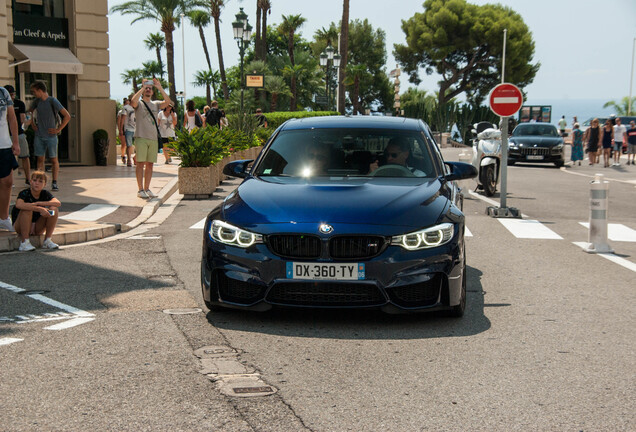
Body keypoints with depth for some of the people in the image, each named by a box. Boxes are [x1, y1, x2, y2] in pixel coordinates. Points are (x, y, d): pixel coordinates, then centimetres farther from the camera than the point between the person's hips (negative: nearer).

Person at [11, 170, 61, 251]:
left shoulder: (45, 194, -3)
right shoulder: (25, 193, -16)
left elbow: (58, 203, -22)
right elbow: (18, 205, -40)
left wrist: (38, 203, -28)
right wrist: (39, 209, -43)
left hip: (37, 229, 4)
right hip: (21, 226, -4)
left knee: (54, 209, -15)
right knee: (27, 209, -32)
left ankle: (47, 240, -12)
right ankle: (24, 242, -27)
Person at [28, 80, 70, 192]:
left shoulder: (53, 101, -10)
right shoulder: (36, 101, 6)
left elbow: (67, 116, -13)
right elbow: (29, 112, 28)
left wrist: (58, 129, -12)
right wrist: (33, 124, 15)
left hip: (51, 136, -5)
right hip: (39, 136, 5)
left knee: (54, 159, 0)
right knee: (40, 159, 4)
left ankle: (54, 183, 4)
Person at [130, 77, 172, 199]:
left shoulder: (156, 104, 15)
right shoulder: (138, 103, 4)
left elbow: (168, 101, -1)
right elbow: (133, 101, -20)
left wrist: (160, 87, -6)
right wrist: (143, 87, -14)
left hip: (153, 138, 4)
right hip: (141, 138, -4)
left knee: (150, 164, 6)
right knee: (140, 163, -6)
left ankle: (147, 189, 12)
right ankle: (140, 190, -3)